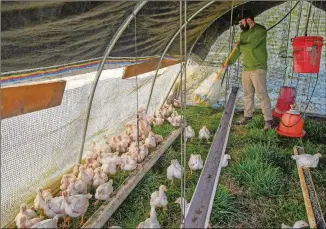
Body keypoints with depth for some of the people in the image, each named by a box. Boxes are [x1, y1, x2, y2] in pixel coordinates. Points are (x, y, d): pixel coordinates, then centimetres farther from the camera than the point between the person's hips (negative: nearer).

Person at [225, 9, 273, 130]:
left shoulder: (260, 30, -11)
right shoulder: (243, 33, 15)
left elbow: (250, 46, -21)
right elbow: (238, 51, 20)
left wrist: (238, 46, -2)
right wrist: (229, 62, 12)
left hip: (258, 68, -8)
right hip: (246, 68, 8)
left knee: (261, 94, -8)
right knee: (247, 94, 13)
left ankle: (268, 120, -2)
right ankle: (247, 116, 25)